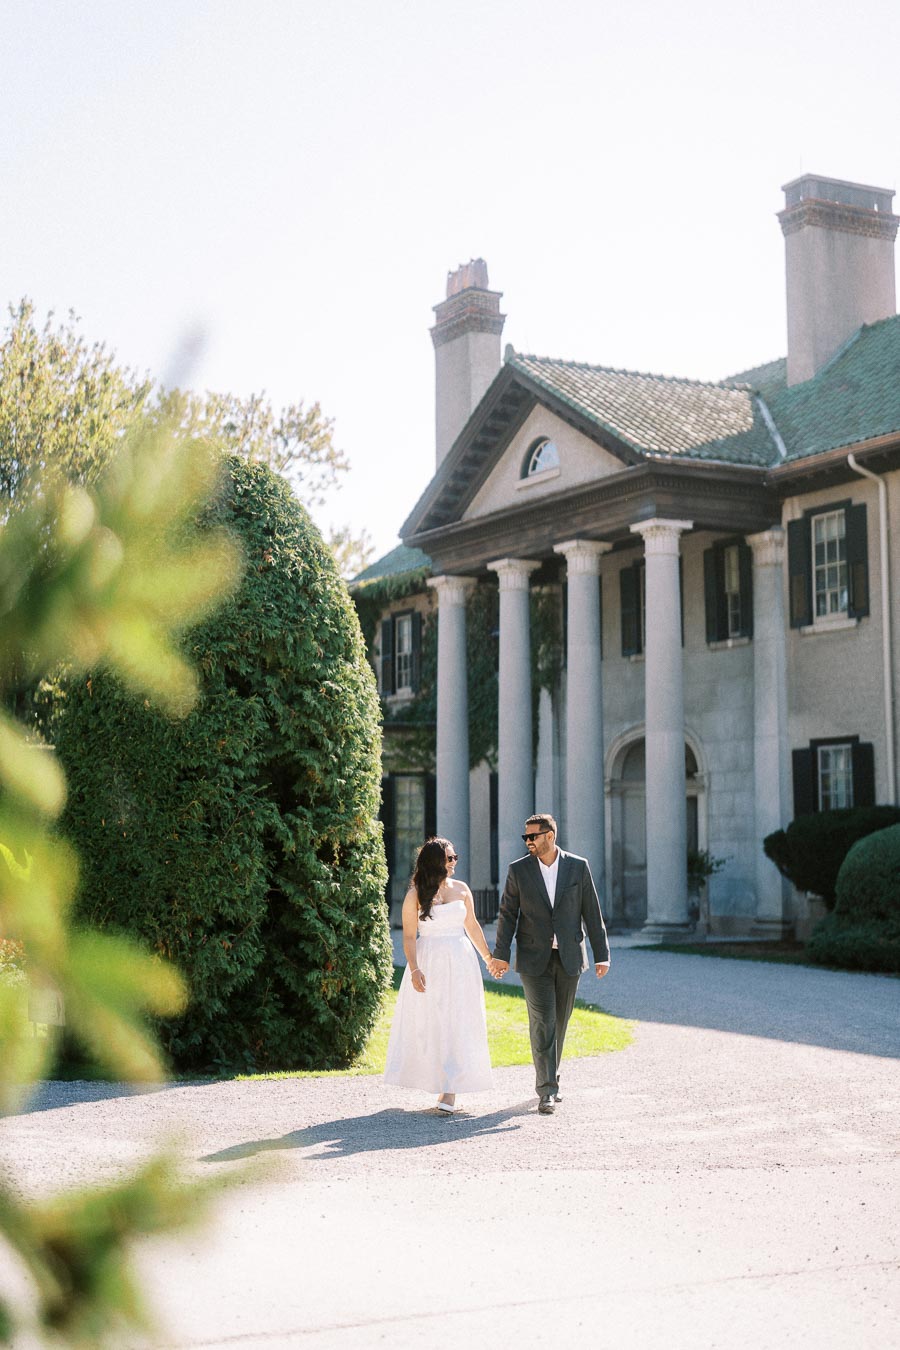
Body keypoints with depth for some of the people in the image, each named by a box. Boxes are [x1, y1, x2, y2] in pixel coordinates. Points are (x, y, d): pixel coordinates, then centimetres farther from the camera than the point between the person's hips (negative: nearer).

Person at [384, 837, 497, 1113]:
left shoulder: (461, 889, 7)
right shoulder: (416, 894, -3)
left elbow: (472, 926, 18)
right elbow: (409, 936, -5)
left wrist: (489, 957, 23)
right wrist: (414, 970, -16)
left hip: (460, 963, 2)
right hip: (429, 962, -2)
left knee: (458, 1025, -4)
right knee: (429, 1023, 3)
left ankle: (450, 1091, -5)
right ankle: (434, 1079, 18)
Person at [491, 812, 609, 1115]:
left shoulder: (578, 867, 0)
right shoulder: (518, 870, 0)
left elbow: (592, 912, 2)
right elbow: (507, 914, 1)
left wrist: (601, 954, -1)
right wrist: (501, 954, -6)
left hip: (569, 957, 1)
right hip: (534, 959, -1)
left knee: (559, 1022, 10)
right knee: (543, 1022, -10)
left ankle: (548, 1077, 27)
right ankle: (547, 1091, -10)